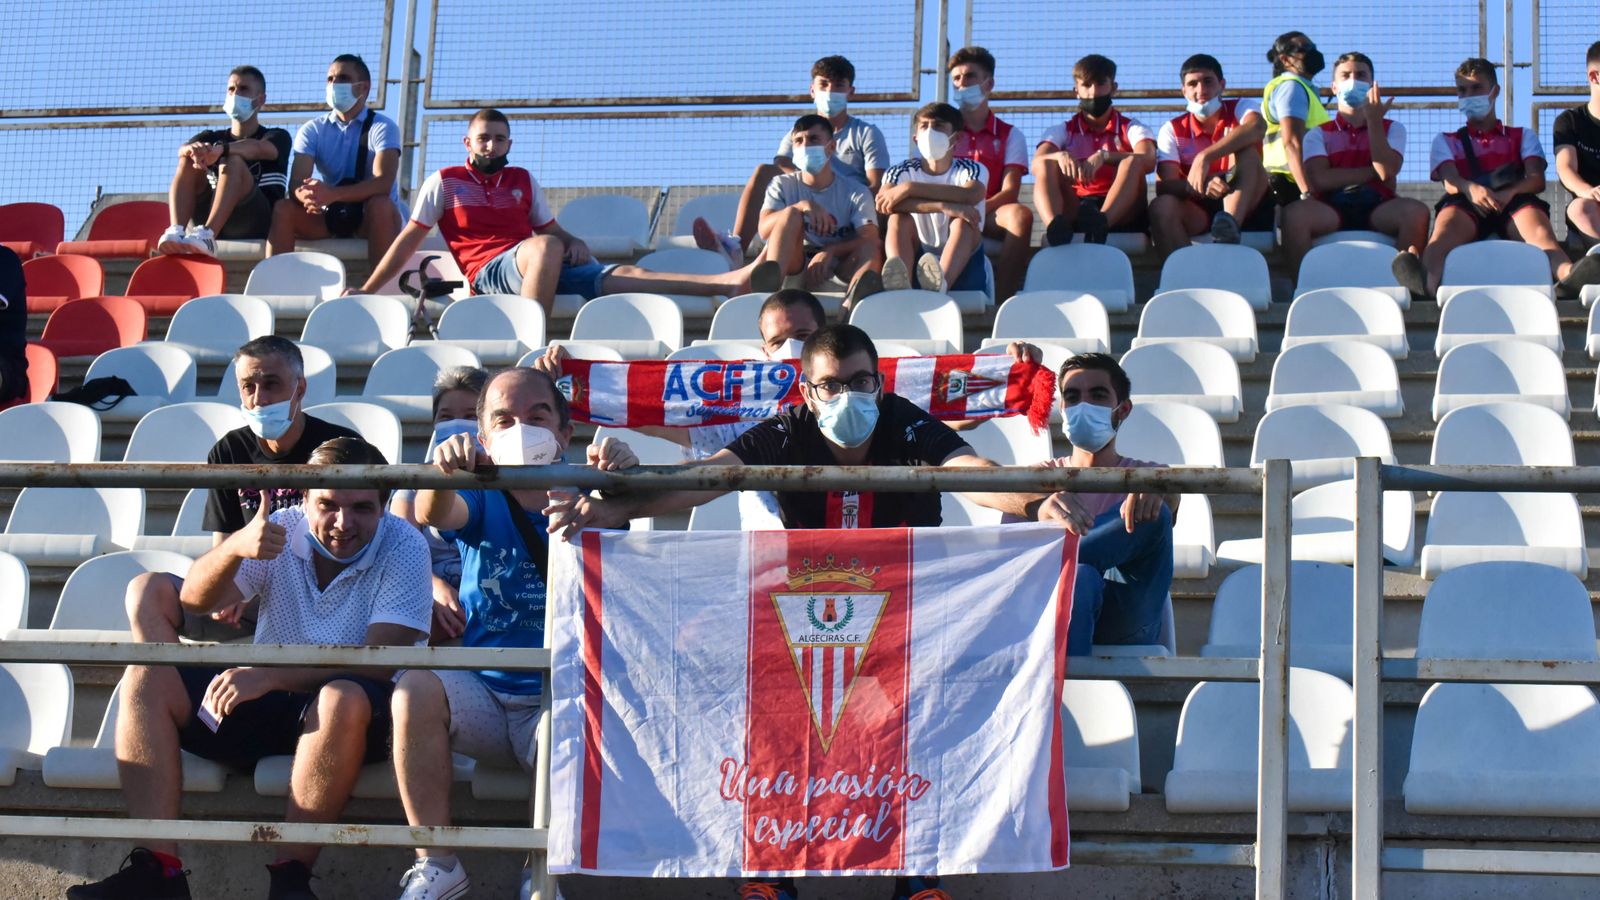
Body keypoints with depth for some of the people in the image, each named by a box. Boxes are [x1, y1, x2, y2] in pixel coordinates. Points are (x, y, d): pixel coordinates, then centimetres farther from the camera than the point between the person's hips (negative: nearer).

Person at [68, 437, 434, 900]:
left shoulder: (404, 547, -10)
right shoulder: (282, 531, 1)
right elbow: (198, 599, -7)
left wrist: (270, 676, -29)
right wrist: (234, 547, -30)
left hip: (349, 719, -4)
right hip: (265, 698, 5)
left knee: (343, 698, -39)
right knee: (146, 678, -13)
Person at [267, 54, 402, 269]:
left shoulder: (382, 127, -7)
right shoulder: (313, 130, 4)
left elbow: (383, 183, -24)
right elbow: (297, 183, -9)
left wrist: (333, 194, -39)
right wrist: (307, 195, -36)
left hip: (371, 219, -3)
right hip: (329, 217, 3)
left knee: (381, 205, -36)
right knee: (283, 209, -22)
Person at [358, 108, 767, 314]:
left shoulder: (523, 180, 23)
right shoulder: (444, 183, 11)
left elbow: (553, 229, 27)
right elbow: (408, 242, 10)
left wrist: (575, 243, 3)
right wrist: (365, 291, 3)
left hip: (535, 266, 4)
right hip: (490, 272, -4)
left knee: (618, 276, -18)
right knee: (545, 247, -38)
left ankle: (729, 282, -34)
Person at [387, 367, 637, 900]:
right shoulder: (481, 501, 2)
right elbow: (433, 514, -20)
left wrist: (625, 471, -42)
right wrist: (443, 471, -44)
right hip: (482, 694, 2)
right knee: (416, 686, -29)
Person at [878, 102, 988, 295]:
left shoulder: (971, 170, 4)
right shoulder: (902, 172, 6)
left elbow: (969, 196, -23)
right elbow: (882, 203, -19)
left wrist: (910, 188, -25)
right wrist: (942, 206, -31)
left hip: (962, 261, -1)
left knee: (963, 219, -26)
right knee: (899, 218, -22)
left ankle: (940, 282, -57)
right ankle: (900, 282, -54)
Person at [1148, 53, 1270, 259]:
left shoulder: (1240, 109, 1)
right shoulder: (1172, 130, 5)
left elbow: (1257, 127, -26)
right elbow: (1163, 185, -9)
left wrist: (1205, 157, -36)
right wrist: (1200, 185, -32)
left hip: (1244, 206, -1)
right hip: (1198, 210, 1)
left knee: (1246, 149, -26)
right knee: (1162, 206, -30)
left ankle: (1229, 225, -48)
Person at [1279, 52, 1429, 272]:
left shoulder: (1392, 129, 20)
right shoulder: (1318, 134, 17)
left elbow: (1388, 171, -1)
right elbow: (1320, 179, -3)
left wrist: (1374, 121, -3)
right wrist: (1374, 171, 1)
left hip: (1379, 210, 1)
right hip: (1331, 211, -1)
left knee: (1416, 211, -33)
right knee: (1294, 212, -34)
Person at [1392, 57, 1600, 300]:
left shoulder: (1522, 136, 31)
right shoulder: (1446, 141, 30)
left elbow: (1537, 179, 11)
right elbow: (1450, 181, 7)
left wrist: (1509, 192, -16)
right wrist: (1471, 189, -21)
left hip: (1513, 205, 1)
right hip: (1467, 206, -1)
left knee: (1533, 215, -37)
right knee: (1449, 218, -39)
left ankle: (1568, 275, -71)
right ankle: (1427, 282, -74)